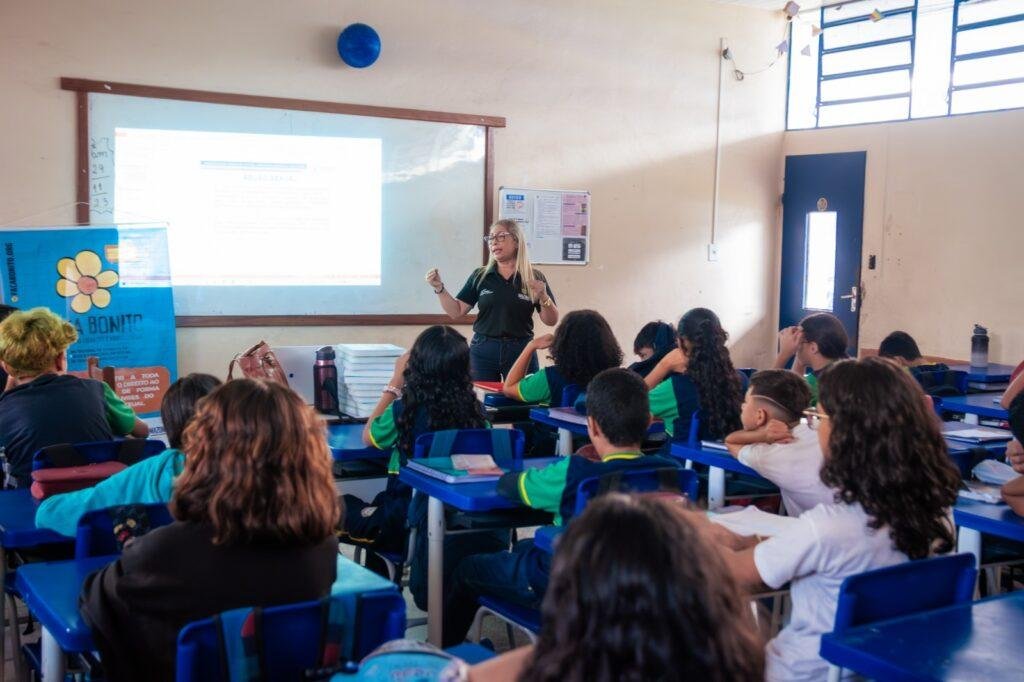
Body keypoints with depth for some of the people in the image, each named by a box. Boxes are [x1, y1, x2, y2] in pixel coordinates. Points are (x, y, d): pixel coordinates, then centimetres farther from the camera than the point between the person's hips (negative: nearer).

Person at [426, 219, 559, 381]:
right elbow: (456, 312, 5)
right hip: (483, 350, 1)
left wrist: (543, 297, -17)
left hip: (520, 350, -1)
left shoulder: (534, 278, 1)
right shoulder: (480, 276, 5)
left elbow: (551, 321, 0)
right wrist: (439, 287, -7)